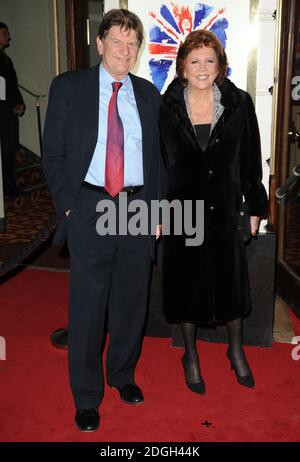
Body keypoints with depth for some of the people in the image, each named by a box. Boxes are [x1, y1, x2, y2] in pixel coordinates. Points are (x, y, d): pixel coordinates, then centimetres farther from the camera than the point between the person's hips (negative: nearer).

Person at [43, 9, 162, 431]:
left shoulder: (148, 94, 9)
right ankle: (86, 396, 23)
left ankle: (123, 375, 37)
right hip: (90, 209, -2)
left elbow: (156, 156, 12)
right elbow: (53, 154, 1)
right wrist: (67, 205, -7)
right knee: (87, 306, 4)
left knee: (131, 301, 14)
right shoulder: (68, 87, 2)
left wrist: (155, 207, 5)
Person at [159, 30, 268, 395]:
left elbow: (250, 159, 2)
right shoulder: (166, 108, -5)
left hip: (225, 211, 1)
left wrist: (255, 205, 3)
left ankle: (236, 351, 38)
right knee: (185, 282, 11)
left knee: (230, 279, 13)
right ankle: (191, 356, 33)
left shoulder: (239, 104, -4)